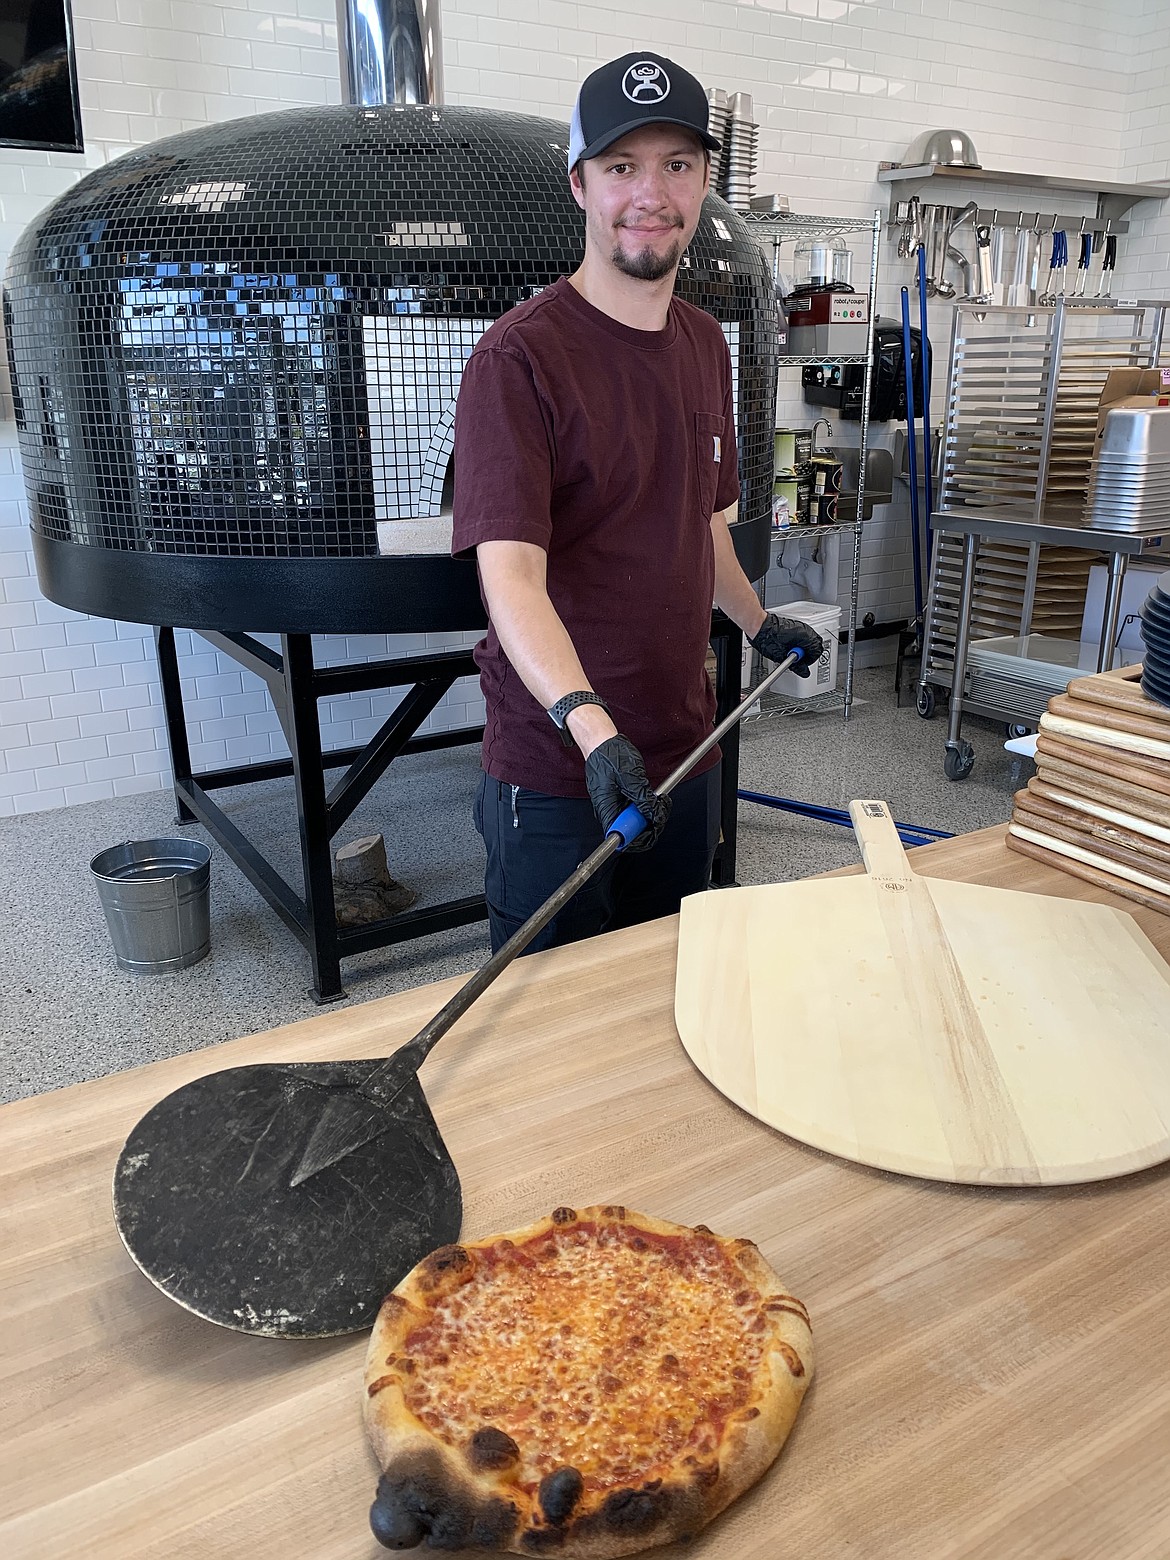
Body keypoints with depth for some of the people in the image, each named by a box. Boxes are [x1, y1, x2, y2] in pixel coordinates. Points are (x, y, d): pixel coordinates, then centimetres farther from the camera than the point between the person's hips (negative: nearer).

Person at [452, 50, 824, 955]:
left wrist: (759, 624, 31)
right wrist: (590, 725, -38)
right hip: (557, 775, -6)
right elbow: (511, 574, -25)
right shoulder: (519, 357, -15)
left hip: (683, 753, 7)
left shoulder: (705, 345, 10)